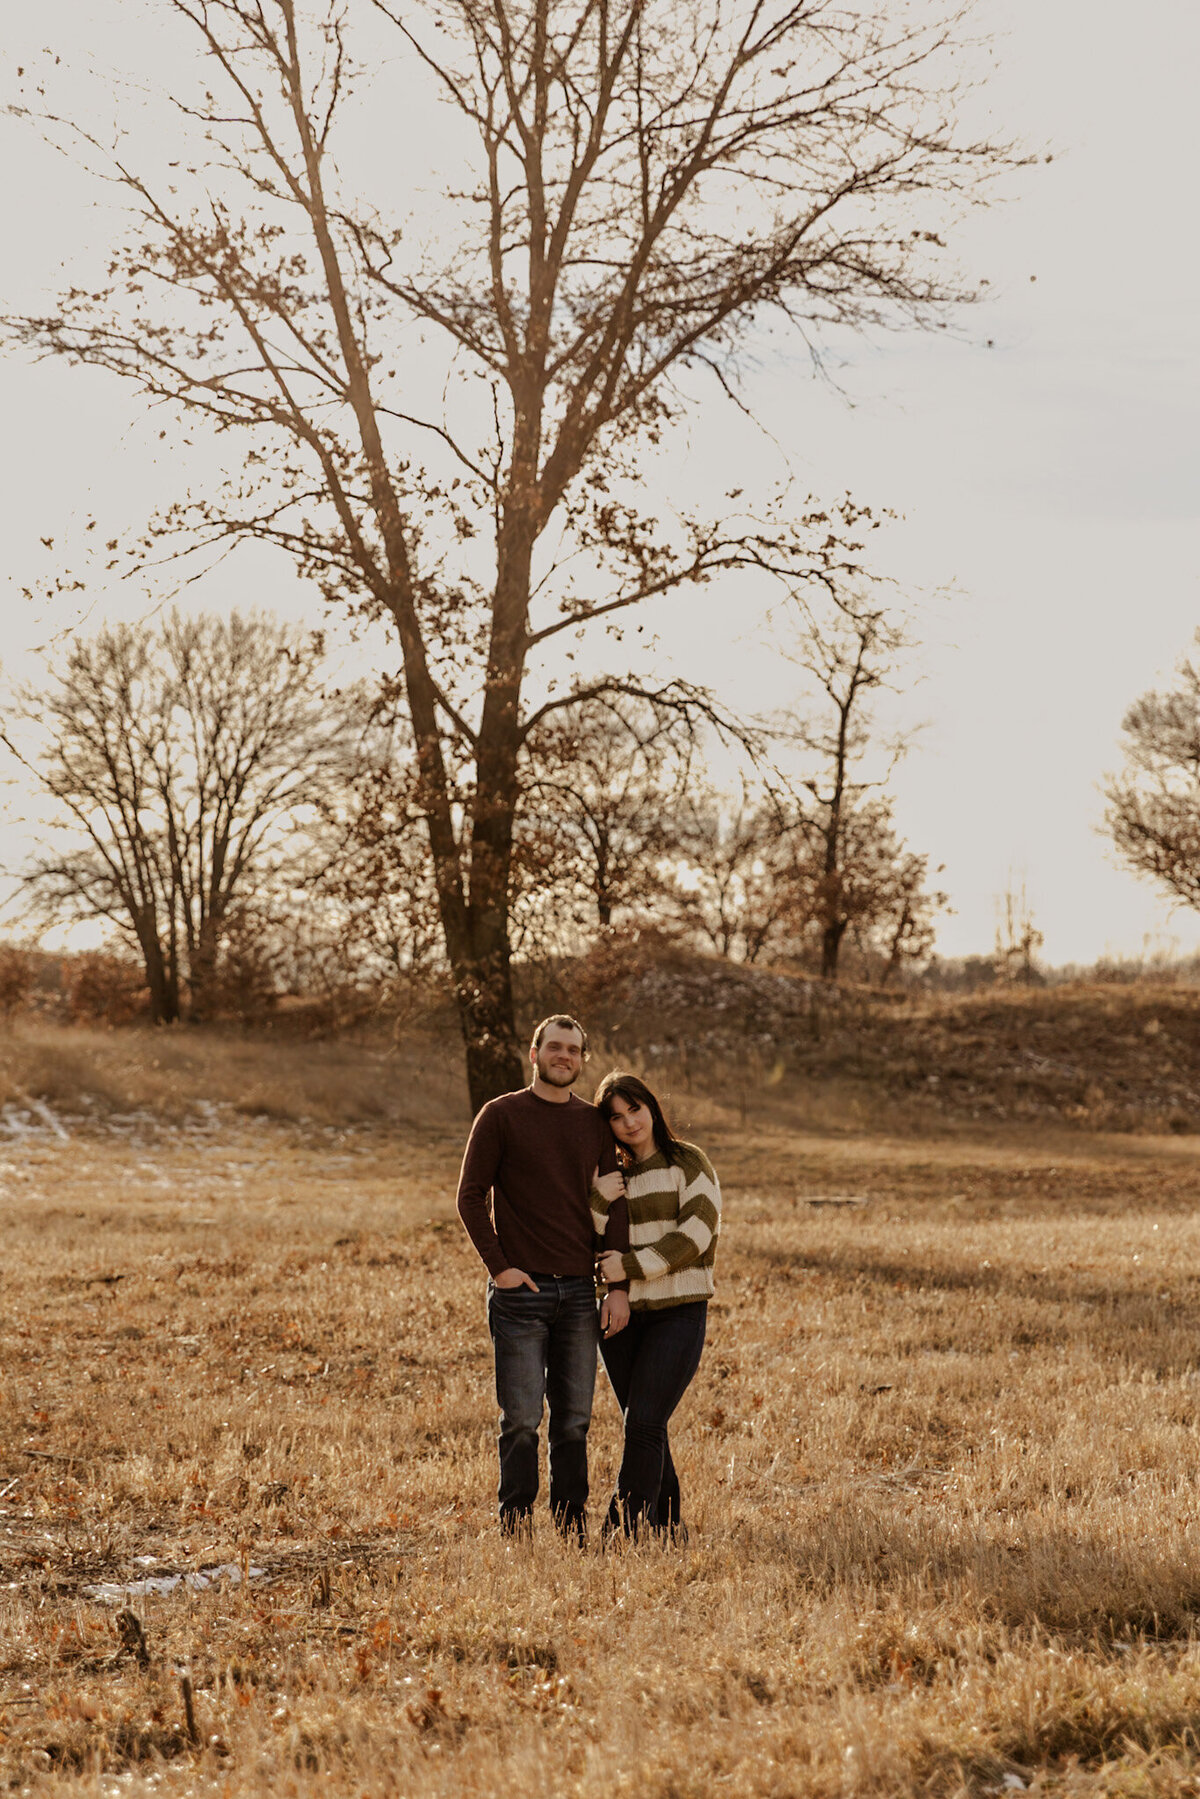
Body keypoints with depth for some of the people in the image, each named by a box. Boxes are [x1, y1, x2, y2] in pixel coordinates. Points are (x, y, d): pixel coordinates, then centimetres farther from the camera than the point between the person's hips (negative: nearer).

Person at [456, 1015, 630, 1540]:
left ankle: (572, 1530, 14)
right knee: (521, 1419, -4)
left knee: (574, 1418, 6)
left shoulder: (595, 1124, 11)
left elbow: (614, 1206, 10)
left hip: (579, 1290, 4)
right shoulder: (501, 1116, 0)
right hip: (520, 1290, -3)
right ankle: (515, 1529, 4)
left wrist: (619, 1286, 2)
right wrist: (498, 1265, -9)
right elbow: (470, 1196, -1)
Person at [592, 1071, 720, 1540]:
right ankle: (667, 1526, 20)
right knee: (643, 1429, 9)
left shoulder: (687, 1162, -1)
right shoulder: (610, 1175, 11)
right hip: (620, 1315, 5)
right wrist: (598, 1202, -13)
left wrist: (632, 1266, -15)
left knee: (644, 1426, -14)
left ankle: (622, 1534, -16)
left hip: (677, 1313, -5)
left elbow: (696, 1233, -11)